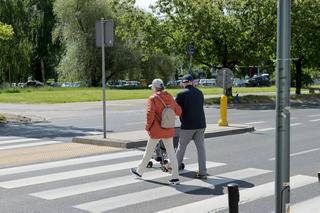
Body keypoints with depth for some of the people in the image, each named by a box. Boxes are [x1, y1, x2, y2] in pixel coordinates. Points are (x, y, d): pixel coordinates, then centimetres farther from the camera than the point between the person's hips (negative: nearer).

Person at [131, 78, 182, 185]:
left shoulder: (153, 98, -13)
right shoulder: (170, 97, 3)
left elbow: (150, 114, -21)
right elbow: (178, 111, 7)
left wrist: (148, 127, -6)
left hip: (156, 130, -4)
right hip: (169, 130, 4)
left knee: (149, 151, 12)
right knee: (171, 152, 5)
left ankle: (139, 171, 31)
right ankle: (175, 177, 2)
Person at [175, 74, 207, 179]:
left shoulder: (181, 94, -8)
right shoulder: (200, 93, 8)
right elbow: (200, 107, 13)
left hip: (187, 125, -4)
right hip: (201, 124, 4)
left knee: (182, 146, 14)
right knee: (201, 148, 4)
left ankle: (177, 165, 30)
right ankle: (202, 172, 0)